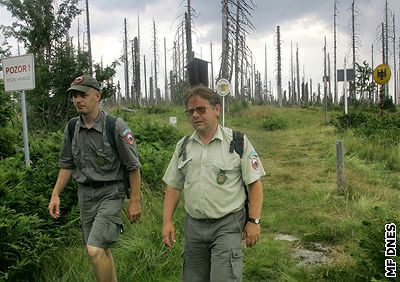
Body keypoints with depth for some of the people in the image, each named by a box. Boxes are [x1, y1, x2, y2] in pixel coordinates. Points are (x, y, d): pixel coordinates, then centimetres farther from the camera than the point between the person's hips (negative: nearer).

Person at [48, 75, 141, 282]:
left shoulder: (116, 127, -15)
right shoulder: (72, 128, 3)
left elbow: (133, 166, -10)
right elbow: (67, 164, 14)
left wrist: (135, 201, -8)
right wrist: (55, 194, 7)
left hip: (110, 193, -6)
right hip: (85, 193, 6)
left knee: (95, 250, -17)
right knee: (101, 250, 15)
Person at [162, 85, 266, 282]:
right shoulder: (183, 146, 7)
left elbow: (254, 183, -4)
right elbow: (173, 186, 11)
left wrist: (254, 221, -9)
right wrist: (167, 221, 3)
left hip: (228, 224, -4)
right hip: (193, 225, 4)